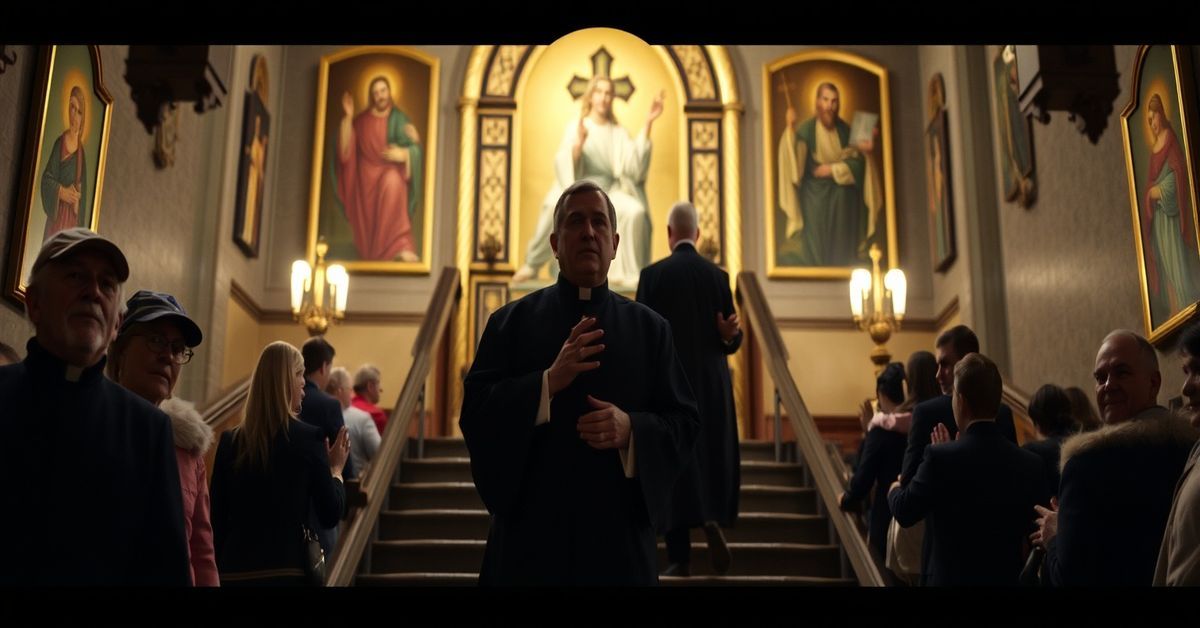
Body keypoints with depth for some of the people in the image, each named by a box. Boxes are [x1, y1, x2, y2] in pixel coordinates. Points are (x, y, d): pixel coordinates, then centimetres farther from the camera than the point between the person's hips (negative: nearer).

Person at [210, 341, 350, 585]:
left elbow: (217, 518, 5)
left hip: (234, 566, 3)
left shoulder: (230, 440, 2)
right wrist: (336, 469, 11)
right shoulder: (309, 437, -7)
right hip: (286, 566, -3)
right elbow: (331, 516, -4)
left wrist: (218, 566, 16)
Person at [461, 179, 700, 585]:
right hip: (530, 530, -1)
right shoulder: (510, 322, 2)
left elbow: (685, 424, 2)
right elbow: (474, 415, -7)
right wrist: (549, 381, -19)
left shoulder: (650, 328, 4)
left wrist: (631, 429, -17)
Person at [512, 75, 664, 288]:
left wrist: (648, 123, -11)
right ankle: (532, 264, -19)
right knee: (554, 206, -37)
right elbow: (565, 166, -8)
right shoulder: (574, 127, 5)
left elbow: (635, 162, -7)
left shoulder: (619, 132, 11)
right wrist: (578, 143, -29)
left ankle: (624, 272, -21)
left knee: (635, 211, -31)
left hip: (608, 190, 2)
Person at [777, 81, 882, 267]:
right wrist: (790, 128, -35)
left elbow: (856, 162, -1)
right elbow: (793, 156, -23)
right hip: (816, 197, -3)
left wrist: (832, 169, -16)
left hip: (842, 200, 3)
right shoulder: (806, 129, -8)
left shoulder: (845, 130, 3)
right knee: (815, 248, -4)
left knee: (841, 250, 4)